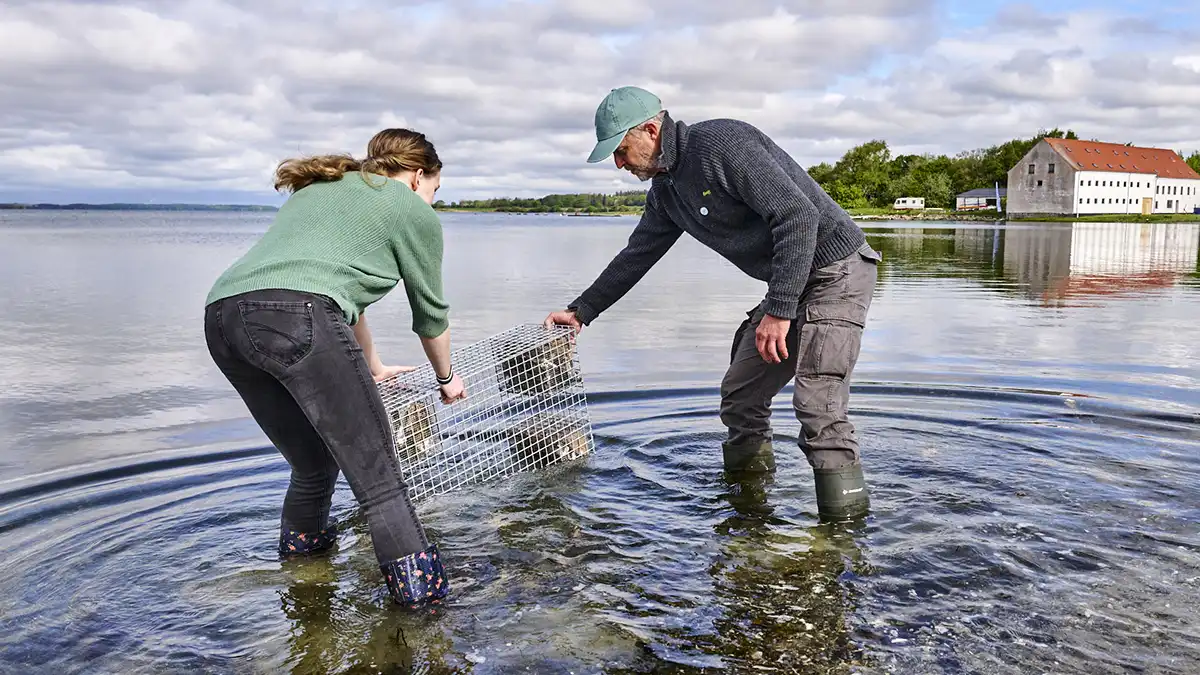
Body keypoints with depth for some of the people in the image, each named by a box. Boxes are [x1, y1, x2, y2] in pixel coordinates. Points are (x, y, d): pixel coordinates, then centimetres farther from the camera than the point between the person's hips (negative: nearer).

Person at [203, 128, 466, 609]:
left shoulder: (317, 189, 37)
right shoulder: (413, 210, 16)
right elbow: (431, 313, 23)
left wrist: (373, 367, 57)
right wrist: (446, 377, 41)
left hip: (221, 316, 8)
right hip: (297, 320, -7)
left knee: (314, 462, 25)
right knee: (377, 476, 1)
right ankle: (417, 586, 1)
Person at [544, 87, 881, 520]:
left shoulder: (722, 143, -20)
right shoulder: (665, 191, 10)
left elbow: (798, 215, -25)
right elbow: (635, 257, 22)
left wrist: (779, 310, -26)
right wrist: (581, 312, 24)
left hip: (836, 270, -9)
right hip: (787, 286, 9)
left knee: (817, 407, -18)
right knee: (739, 397, 9)